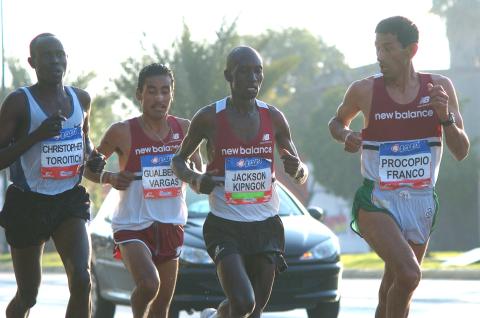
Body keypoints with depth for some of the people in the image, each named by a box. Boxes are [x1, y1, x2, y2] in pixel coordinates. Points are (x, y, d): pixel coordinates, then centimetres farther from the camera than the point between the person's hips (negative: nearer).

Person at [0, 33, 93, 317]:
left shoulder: (81, 99, 7)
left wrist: (92, 158, 6)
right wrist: (37, 135, -22)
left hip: (70, 200, 3)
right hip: (29, 204, -3)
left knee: (82, 280, -18)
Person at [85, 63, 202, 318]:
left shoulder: (184, 130, 3)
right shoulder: (123, 132, -7)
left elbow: (199, 174, 14)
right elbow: (89, 167, 2)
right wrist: (109, 178, -17)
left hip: (170, 224, 4)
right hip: (132, 225, -4)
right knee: (149, 284, -27)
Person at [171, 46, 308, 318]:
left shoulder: (273, 118, 4)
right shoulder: (209, 118, -5)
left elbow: (302, 177, 11)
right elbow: (179, 160, 9)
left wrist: (297, 170, -14)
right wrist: (195, 180, -13)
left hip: (266, 225, 4)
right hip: (224, 224, -4)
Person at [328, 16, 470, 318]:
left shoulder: (440, 87, -1)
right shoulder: (365, 90, -6)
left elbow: (461, 152, 1)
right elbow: (338, 121, 15)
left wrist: (446, 116, -16)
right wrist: (345, 135, -7)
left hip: (421, 203, 3)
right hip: (377, 201, -3)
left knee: (394, 290, 12)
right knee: (409, 274, -25)